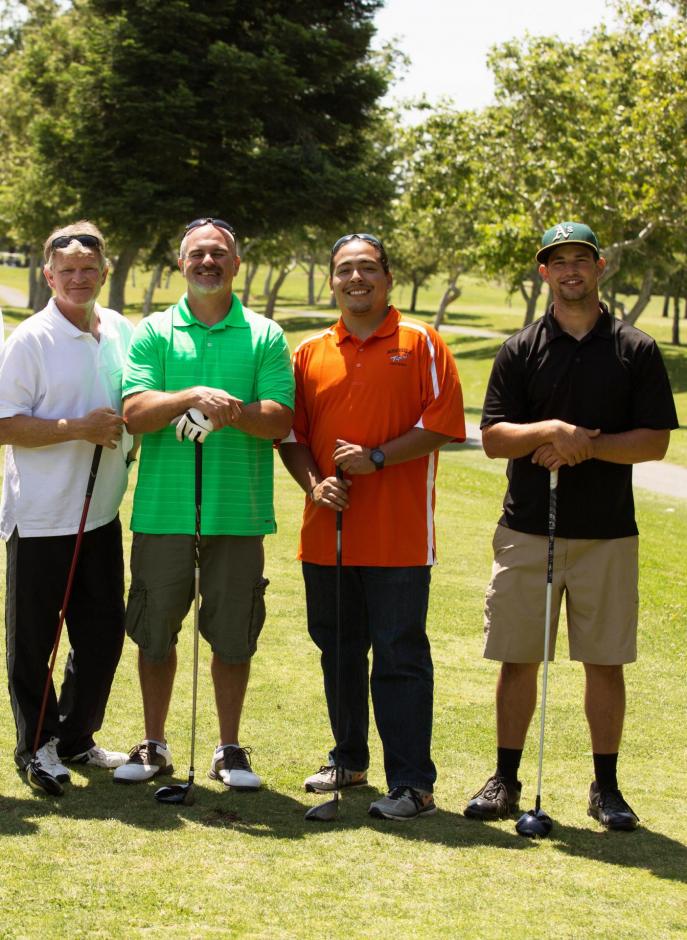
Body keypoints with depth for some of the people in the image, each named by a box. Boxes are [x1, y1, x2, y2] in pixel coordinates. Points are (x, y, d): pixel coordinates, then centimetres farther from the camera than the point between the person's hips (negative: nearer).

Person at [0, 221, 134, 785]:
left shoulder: (122, 332, 8)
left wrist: (125, 441, 5)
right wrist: (80, 429, -20)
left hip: (101, 513, 6)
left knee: (105, 632, 11)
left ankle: (76, 738, 27)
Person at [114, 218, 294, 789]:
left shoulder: (265, 336, 6)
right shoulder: (153, 333, 7)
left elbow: (280, 420, -4)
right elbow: (135, 411, -6)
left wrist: (233, 411, -23)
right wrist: (193, 395, -22)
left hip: (238, 511, 0)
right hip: (163, 510, 0)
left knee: (234, 636, 5)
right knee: (155, 631, 8)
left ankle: (230, 750, 19)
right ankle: (154, 746, 22)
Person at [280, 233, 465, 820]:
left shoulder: (420, 344, 0)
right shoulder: (310, 353, 11)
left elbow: (441, 424, -6)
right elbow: (291, 434, 13)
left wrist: (377, 457, -15)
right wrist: (314, 483, -5)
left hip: (398, 537, -5)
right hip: (327, 533, 5)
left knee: (400, 656, -4)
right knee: (337, 651, 14)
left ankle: (413, 783, -1)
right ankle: (349, 760, 29)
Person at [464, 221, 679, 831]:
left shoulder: (636, 351, 3)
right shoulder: (521, 351, 5)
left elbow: (655, 441, -3)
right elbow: (492, 437, -1)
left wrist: (584, 447, -15)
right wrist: (552, 430, -19)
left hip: (608, 533, -1)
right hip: (527, 529, 1)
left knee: (605, 662, 4)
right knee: (518, 659, 4)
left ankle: (606, 786, 15)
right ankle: (507, 780, 15)